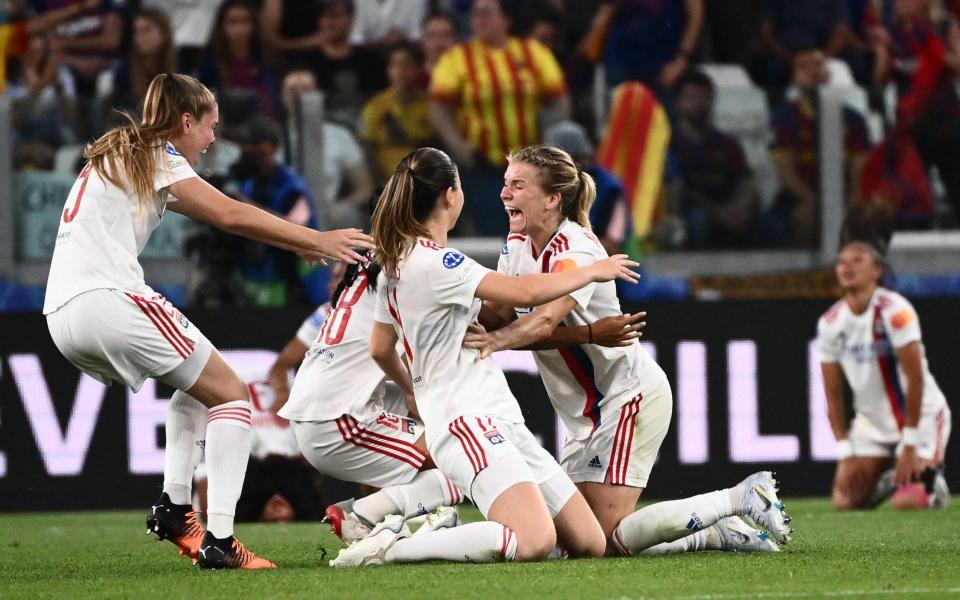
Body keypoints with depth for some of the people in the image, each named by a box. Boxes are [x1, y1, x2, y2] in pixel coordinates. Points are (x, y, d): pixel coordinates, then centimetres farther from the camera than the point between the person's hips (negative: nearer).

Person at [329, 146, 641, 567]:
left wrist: (415, 388, 47)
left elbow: (380, 350, 27)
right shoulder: (433, 263, -13)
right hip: (467, 422, -11)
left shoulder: (396, 265, 17)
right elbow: (523, 292, -20)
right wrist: (593, 271, -4)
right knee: (534, 543, -31)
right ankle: (392, 546, -17)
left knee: (589, 544, 4)